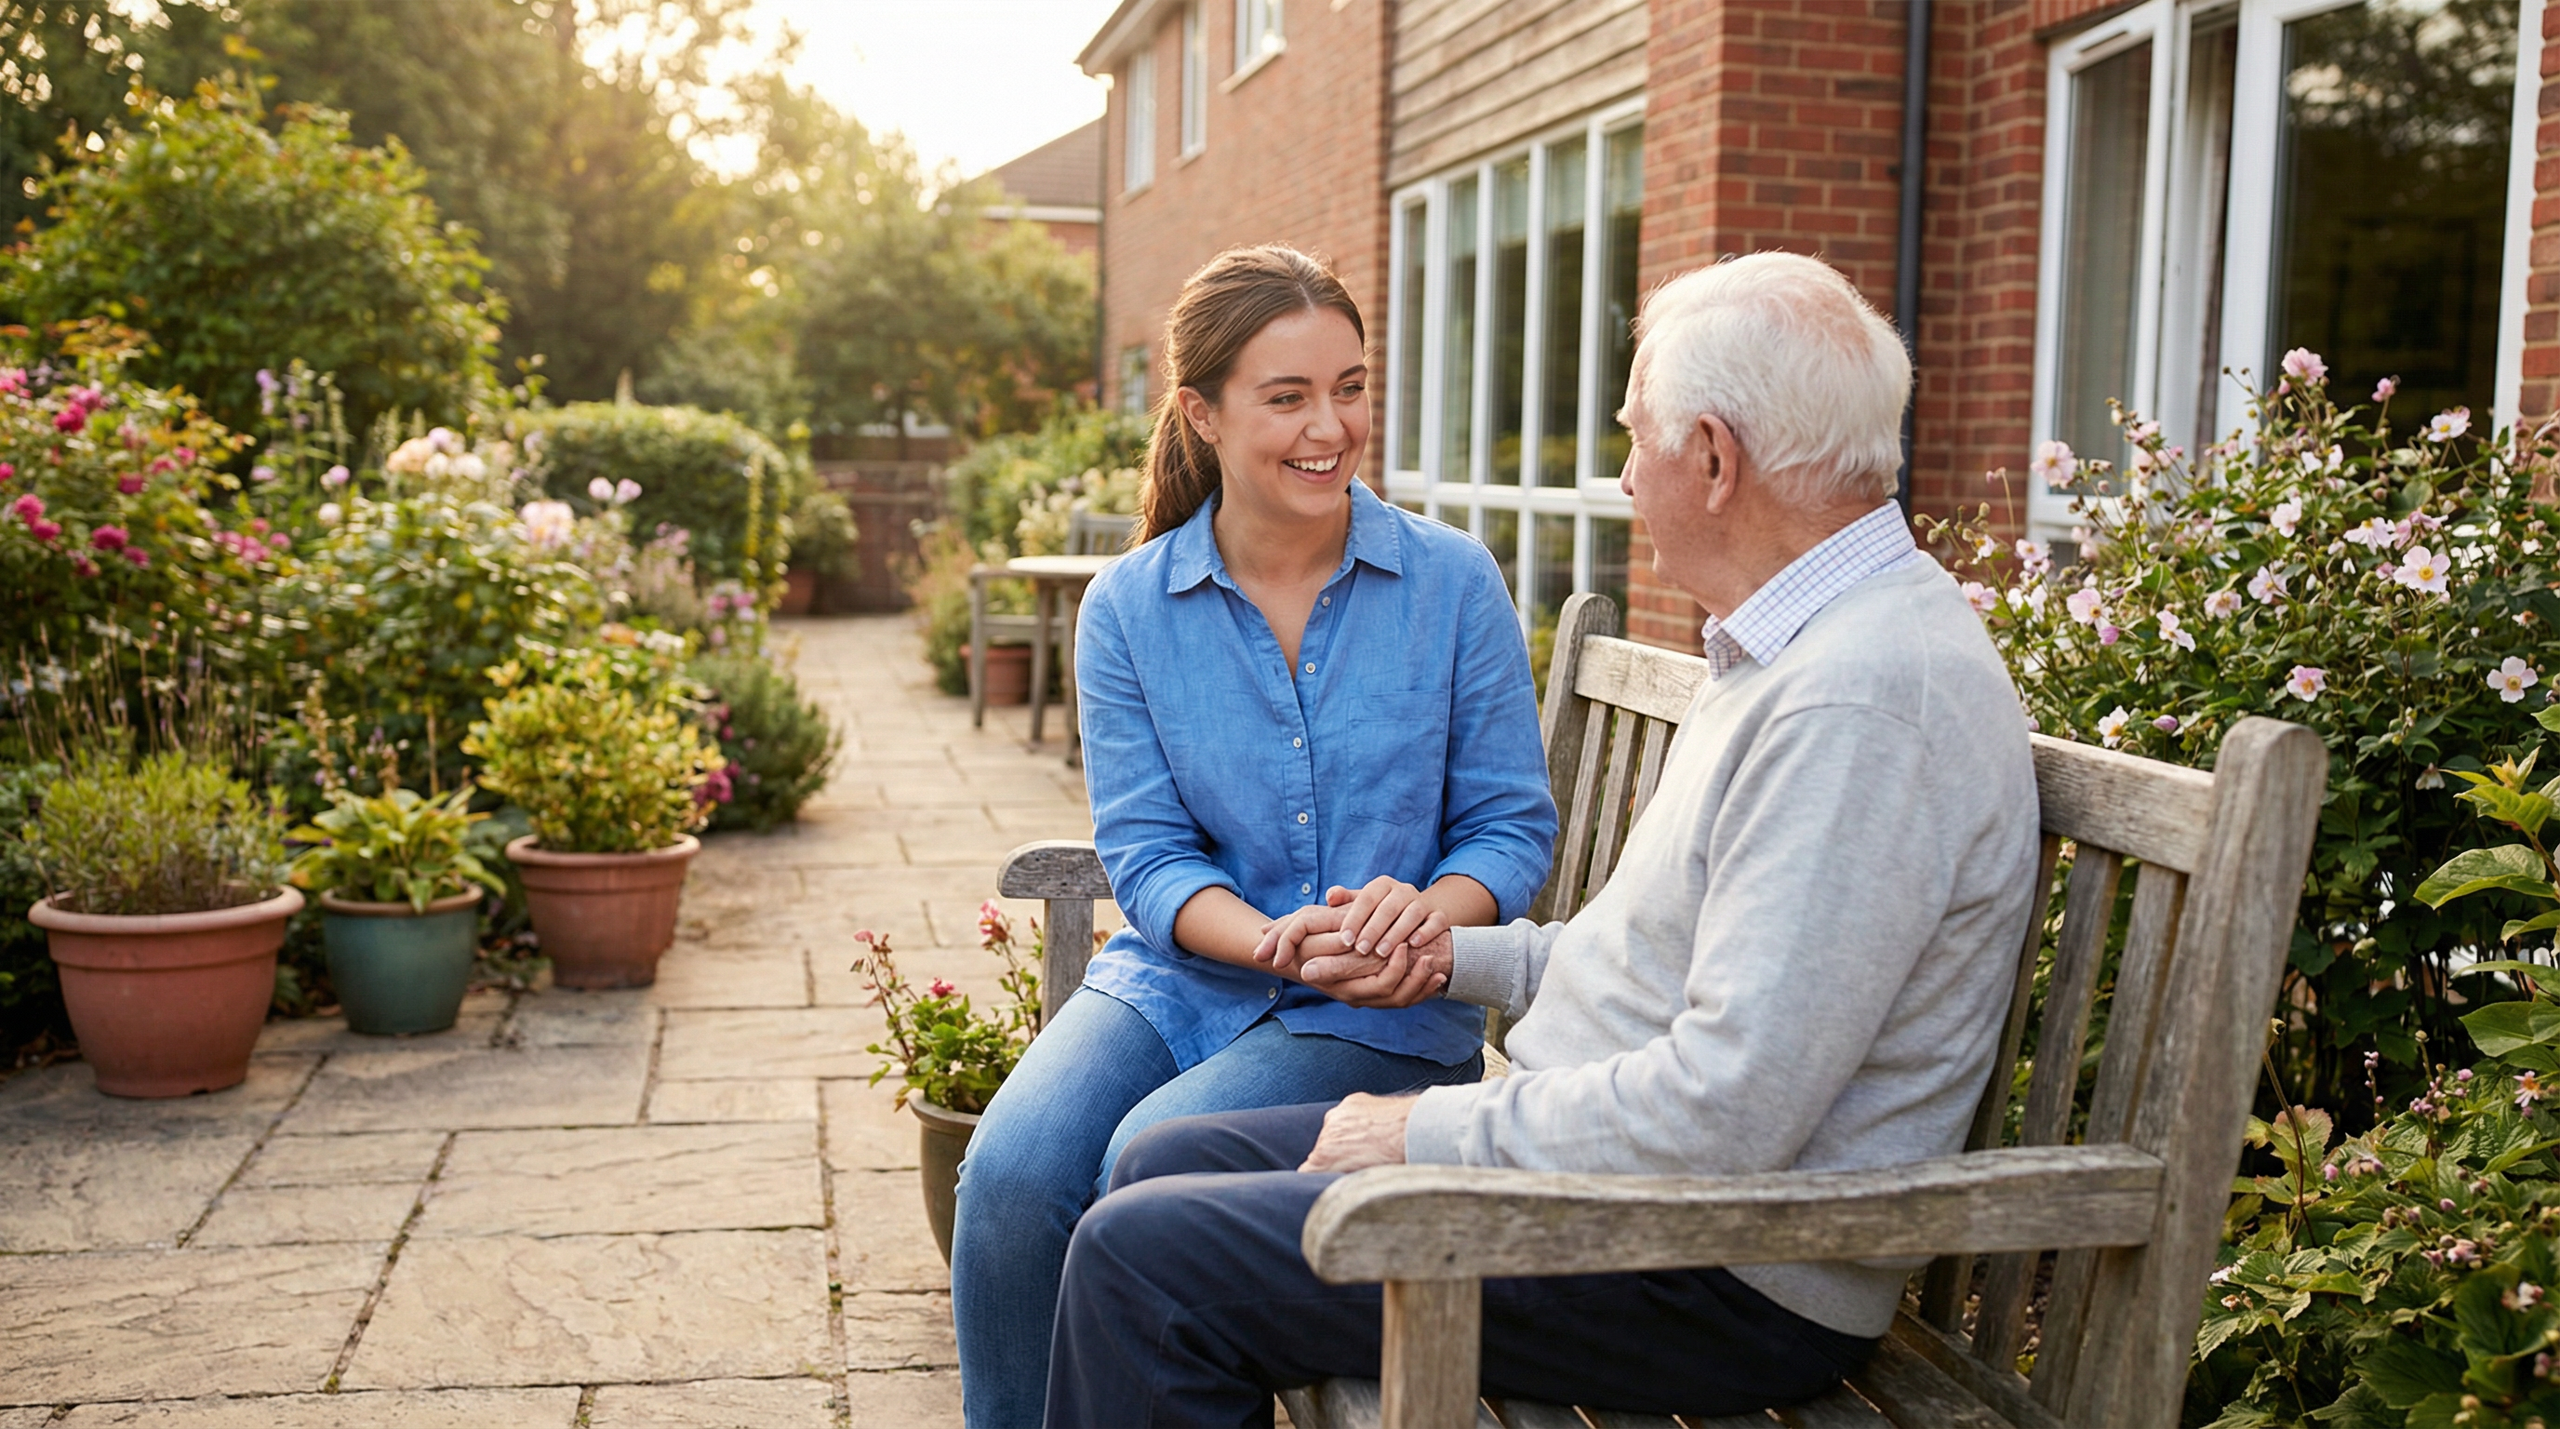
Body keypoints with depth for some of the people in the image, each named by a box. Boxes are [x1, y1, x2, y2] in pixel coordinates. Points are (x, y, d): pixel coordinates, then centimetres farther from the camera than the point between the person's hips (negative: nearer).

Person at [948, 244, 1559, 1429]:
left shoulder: (1452, 584, -2)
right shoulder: (1127, 609, 1)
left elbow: (1514, 825, 0)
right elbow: (1143, 851, -2)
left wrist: (1427, 915, -22)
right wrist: (1270, 936, -22)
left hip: (1382, 1015, -2)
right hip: (1177, 976, 2)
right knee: (1011, 1169, -23)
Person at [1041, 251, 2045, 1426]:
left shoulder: (1861, 695, -24)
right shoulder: (1796, 646, 12)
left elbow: (1727, 1114, -29)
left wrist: (1436, 1131, -16)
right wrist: (1459, 952, 16)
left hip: (1719, 1278, -10)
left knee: (1144, 1254, -14)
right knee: (1166, 1164, 12)